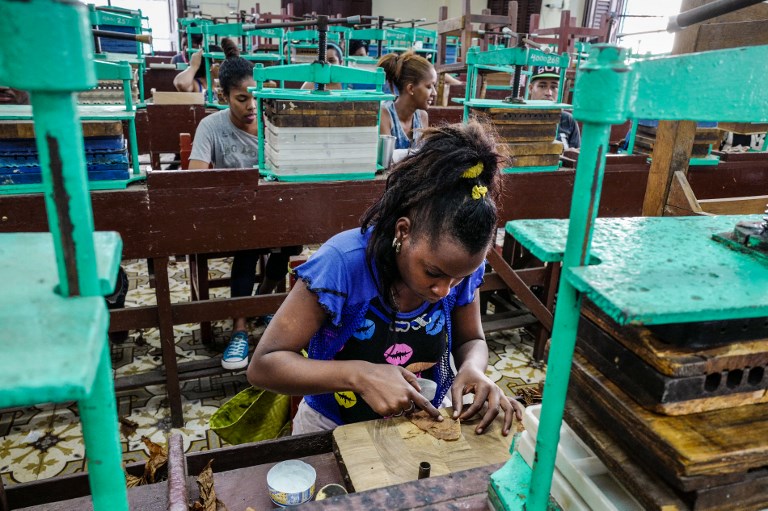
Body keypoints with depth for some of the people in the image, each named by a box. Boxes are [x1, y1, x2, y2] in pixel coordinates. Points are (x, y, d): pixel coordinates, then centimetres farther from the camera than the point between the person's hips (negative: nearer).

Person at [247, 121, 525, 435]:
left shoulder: (463, 266, -13)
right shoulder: (343, 262, -25)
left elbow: (471, 340, 3)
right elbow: (262, 365, -21)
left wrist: (473, 368, -19)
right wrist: (360, 375, -33)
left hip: (423, 427, 3)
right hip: (334, 430, -2)